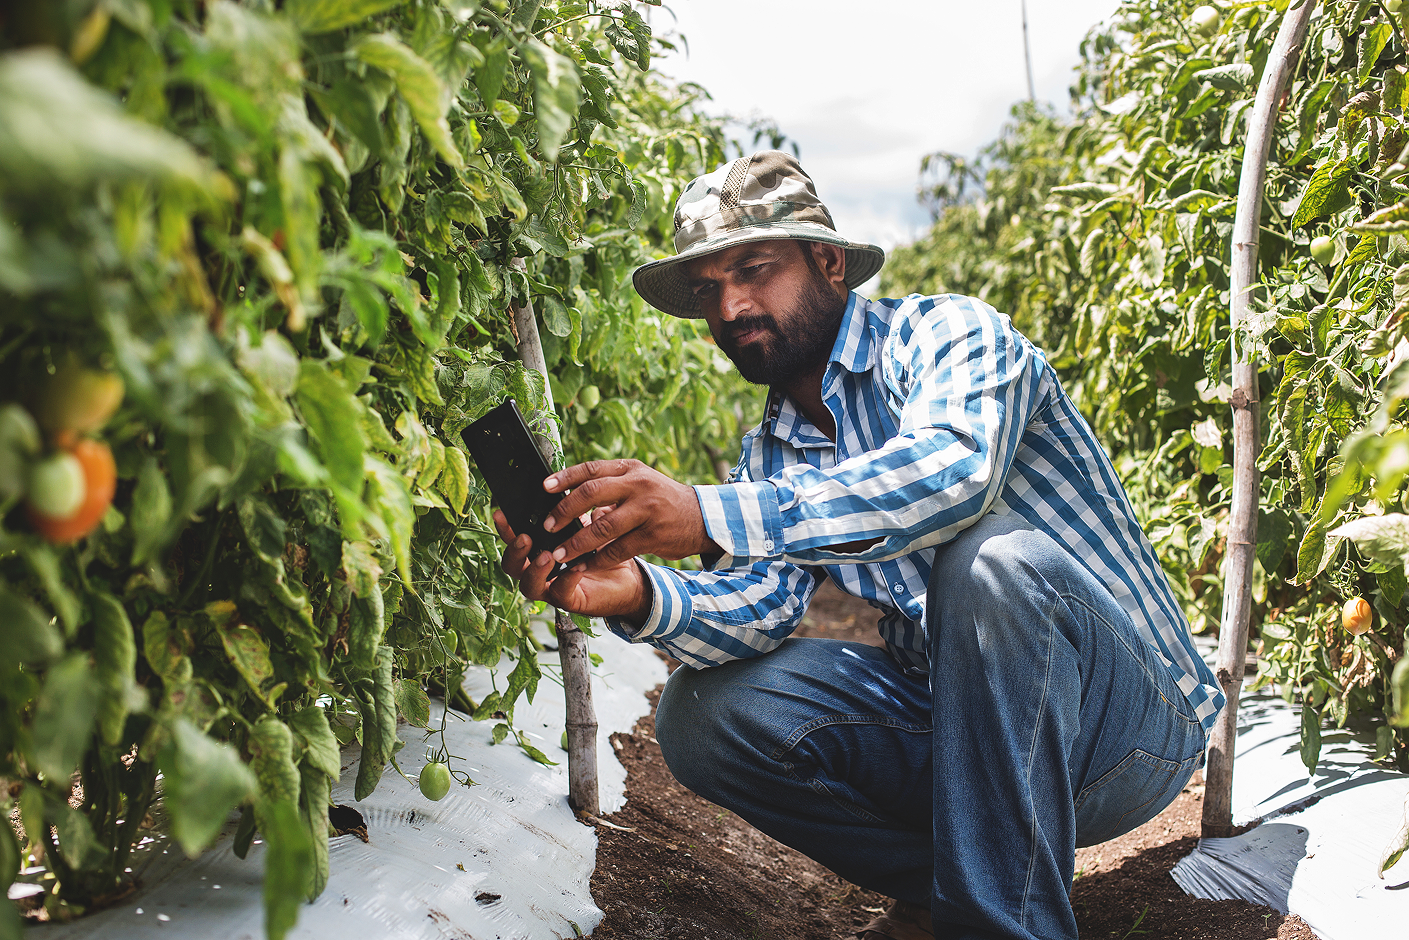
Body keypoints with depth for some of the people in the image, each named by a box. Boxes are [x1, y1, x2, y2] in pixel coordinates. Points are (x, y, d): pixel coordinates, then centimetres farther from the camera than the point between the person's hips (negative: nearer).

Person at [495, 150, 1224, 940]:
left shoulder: (945, 333, -11)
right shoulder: (771, 456, 10)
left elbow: (955, 468, -34)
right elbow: (758, 607, -7)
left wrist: (709, 517, -42)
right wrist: (639, 595, -29)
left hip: (1128, 717, -5)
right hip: (954, 722, 5)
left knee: (994, 557, -35)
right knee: (705, 713, -11)